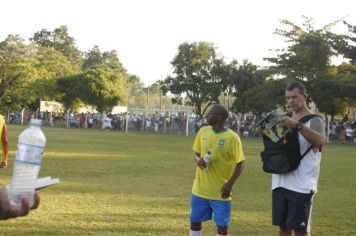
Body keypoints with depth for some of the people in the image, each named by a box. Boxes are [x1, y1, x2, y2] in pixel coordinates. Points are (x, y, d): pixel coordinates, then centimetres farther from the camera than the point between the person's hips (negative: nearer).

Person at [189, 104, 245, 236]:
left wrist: (230, 184, -19)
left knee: (222, 225, 0)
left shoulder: (232, 137, -14)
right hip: (200, 188, 5)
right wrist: (198, 159, -11)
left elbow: (240, 163, -10)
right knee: (194, 221, 12)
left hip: (220, 191, -5)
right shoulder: (203, 131, 1)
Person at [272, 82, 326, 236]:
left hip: (301, 186, -6)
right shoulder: (285, 120, 14)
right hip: (280, 183, 6)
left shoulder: (314, 120, -5)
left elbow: (320, 142, -25)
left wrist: (297, 125, -34)